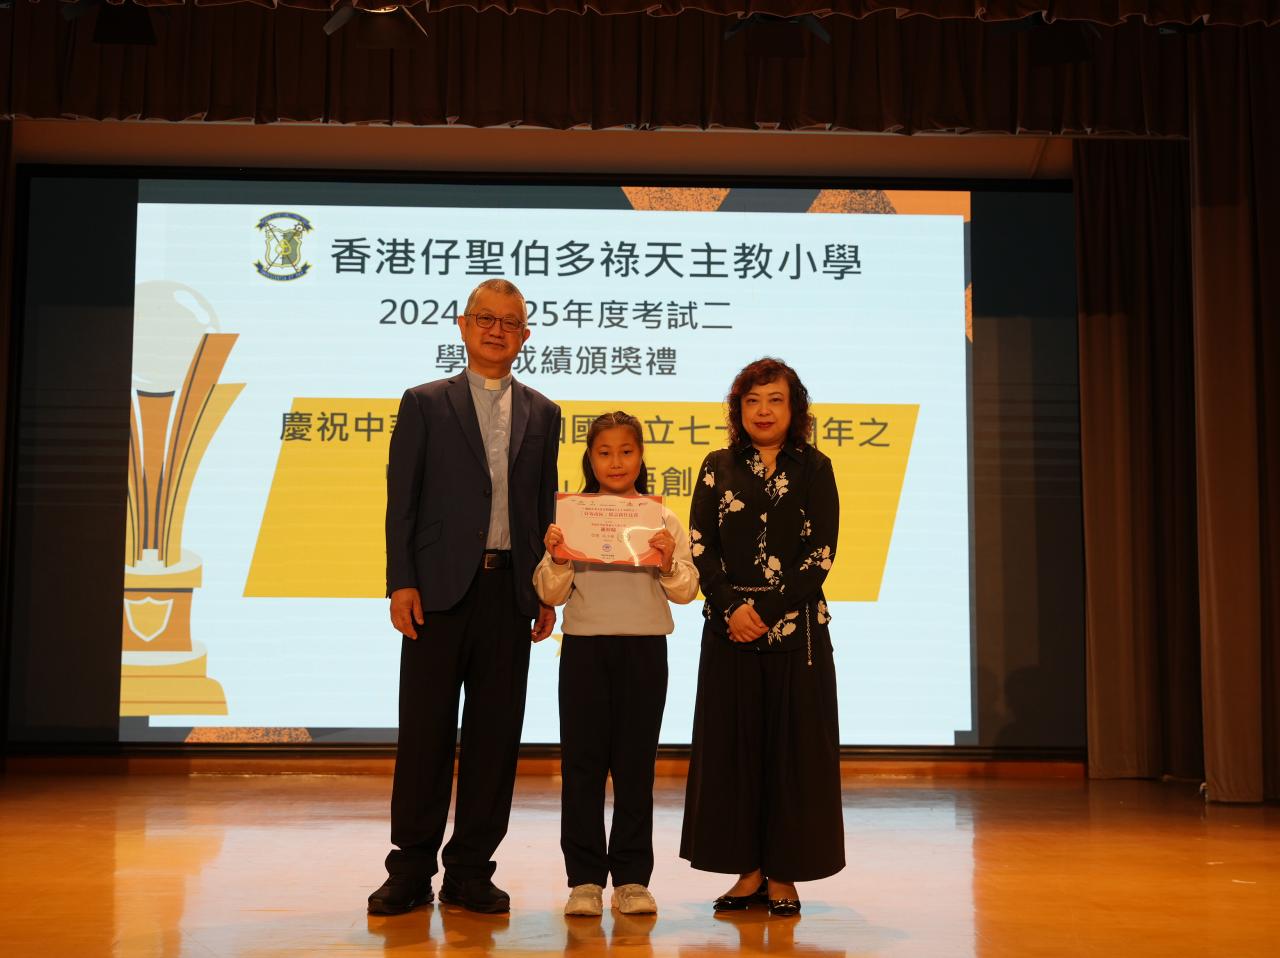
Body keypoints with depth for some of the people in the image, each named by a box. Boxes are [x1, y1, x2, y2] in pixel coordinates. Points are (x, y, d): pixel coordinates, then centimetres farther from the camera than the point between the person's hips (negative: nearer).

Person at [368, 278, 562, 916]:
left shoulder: (542, 414, 14)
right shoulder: (425, 404, 7)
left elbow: (545, 507, 12)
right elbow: (402, 499, 2)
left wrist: (547, 594, 6)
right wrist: (401, 583, -8)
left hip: (511, 591, 3)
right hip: (441, 588, -2)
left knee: (495, 734, 5)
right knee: (425, 732, 1)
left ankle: (470, 872, 15)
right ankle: (410, 872, 12)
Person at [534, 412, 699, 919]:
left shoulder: (663, 520, 5)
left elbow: (686, 591, 2)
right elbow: (551, 594, 3)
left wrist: (668, 564, -16)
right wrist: (556, 559, -14)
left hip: (644, 648, 0)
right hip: (584, 647, 0)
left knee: (636, 762, 5)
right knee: (582, 761, 3)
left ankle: (632, 877, 14)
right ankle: (585, 878, 11)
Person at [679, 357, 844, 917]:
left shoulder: (814, 469, 4)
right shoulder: (718, 468, 9)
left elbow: (821, 556, -3)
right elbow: (699, 548, 2)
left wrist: (765, 610, -12)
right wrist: (732, 609, -13)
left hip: (796, 630, -1)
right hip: (729, 630, 2)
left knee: (792, 746, 1)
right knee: (733, 744, 3)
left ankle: (784, 875, 11)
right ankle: (748, 870, 14)